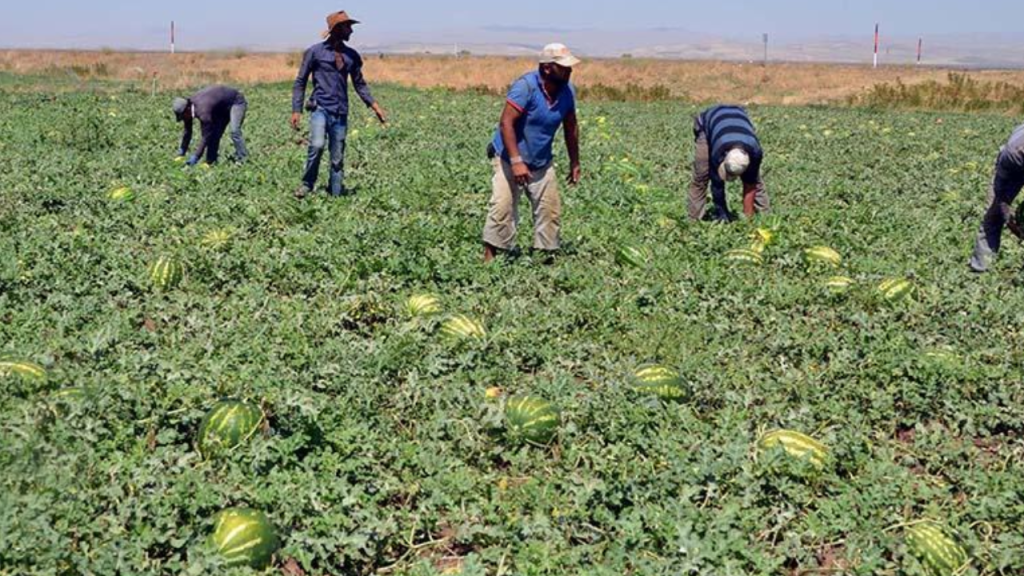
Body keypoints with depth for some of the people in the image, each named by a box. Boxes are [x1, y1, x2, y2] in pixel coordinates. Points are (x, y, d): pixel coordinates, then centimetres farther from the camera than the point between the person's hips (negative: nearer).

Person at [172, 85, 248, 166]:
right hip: (222, 107, 9)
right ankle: (211, 161, 4)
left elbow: (205, 137, -35)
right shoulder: (188, 106, -12)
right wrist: (181, 153, 1)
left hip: (236, 102, -9)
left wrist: (195, 158, -32)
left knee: (234, 132, -25)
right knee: (212, 133, 0)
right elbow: (187, 132, 0)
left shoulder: (202, 111, -38)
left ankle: (242, 160, -24)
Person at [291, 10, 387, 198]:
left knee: (337, 158, 4)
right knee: (317, 145, -26)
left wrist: (374, 105, 4)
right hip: (320, 108, -4)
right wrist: (296, 110, -5)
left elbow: (359, 84, 17)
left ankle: (336, 194, 12)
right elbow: (300, 82, 2)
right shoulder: (315, 52, -1)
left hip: (340, 113, 4)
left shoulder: (352, 55, 10)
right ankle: (307, 184, -8)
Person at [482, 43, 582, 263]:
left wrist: (574, 163, 12)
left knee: (550, 211, 7)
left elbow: (571, 127, 10)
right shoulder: (525, 86, -22)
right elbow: (506, 123, -26)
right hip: (509, 159, -6)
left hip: (542, 163, 6)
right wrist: (516, 161, -32)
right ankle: (489, 257, -5)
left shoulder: (567, 91, -3)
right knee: (502, 209, -12)